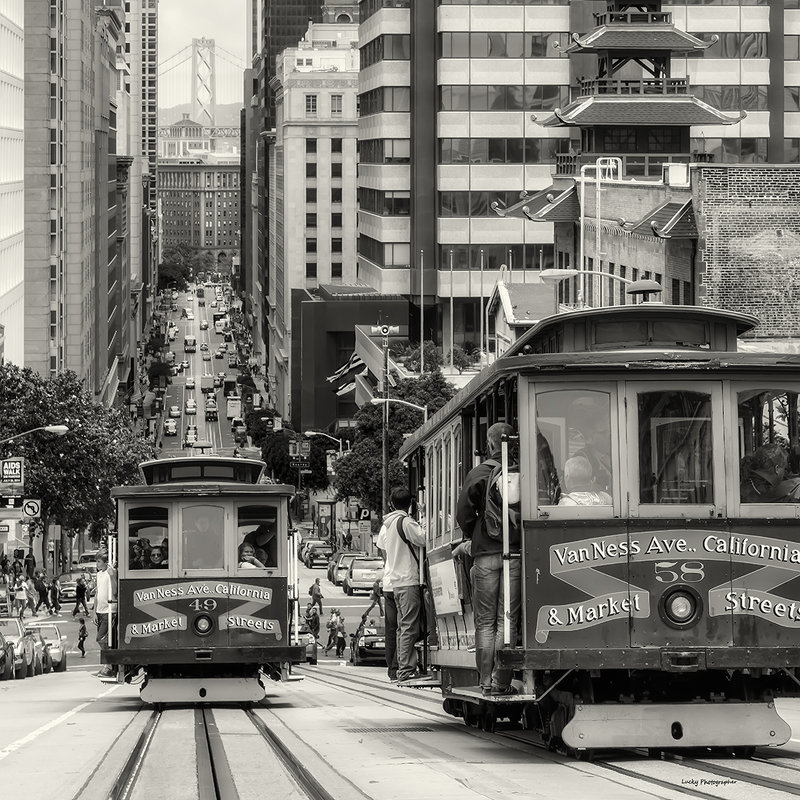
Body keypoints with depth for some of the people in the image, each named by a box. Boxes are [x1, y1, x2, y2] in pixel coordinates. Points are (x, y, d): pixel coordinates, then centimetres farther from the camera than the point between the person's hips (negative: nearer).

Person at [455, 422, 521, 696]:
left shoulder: (478, 474, 0)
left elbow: (464, 514, -1)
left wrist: (471, 539, 17)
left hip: (485, 554, 0)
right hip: (515, 554, 0)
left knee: (485, 622, 7)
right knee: (507, 620, 3)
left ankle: (486, 681, 4)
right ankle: (501, 681, -1)